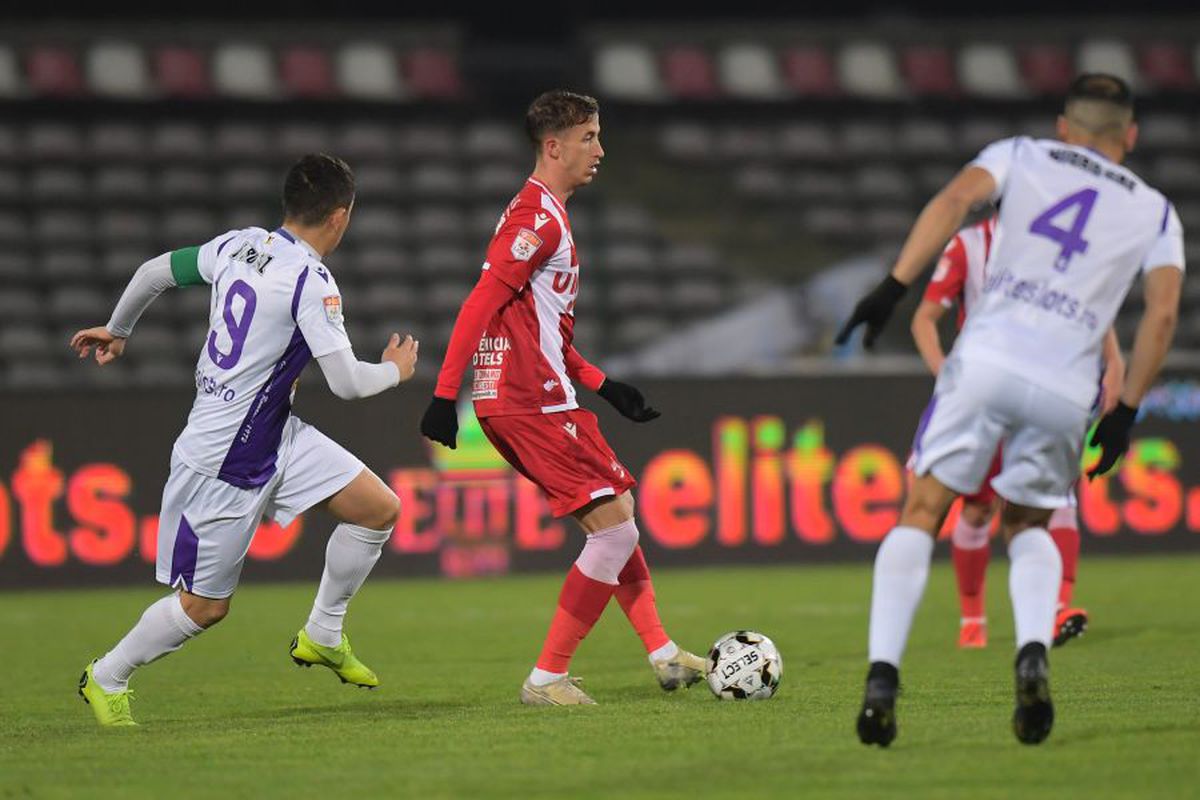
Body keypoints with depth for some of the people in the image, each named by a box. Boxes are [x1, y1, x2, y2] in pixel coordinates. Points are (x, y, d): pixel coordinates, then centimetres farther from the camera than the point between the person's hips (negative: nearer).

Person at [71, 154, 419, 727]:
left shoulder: (239, 245, 3)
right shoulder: (312, 282, -21)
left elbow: (154, 271, 14)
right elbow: (346, 382, -21)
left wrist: (116, 329, 31)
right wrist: (397, 370, 0)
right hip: (225, 460, -9)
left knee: (380, 509, 4)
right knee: (205, 606, 3)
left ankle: (322, 636, 18)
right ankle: (106, 678, 22)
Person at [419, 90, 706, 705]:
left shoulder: (542, 215, 20)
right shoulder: (540, 220, -13)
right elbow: (482, 304, -19)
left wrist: (603, 386, 23)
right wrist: (445, 394, -24)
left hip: (533, 399, 11)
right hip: (533, 403, -11)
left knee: (615, 518, 17)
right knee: (615, 531, -10)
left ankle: (663, 655, 22)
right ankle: (548, 678, -6)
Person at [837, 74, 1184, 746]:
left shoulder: (1021, 155, 17)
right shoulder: (1156, 212, 19)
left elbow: (955, 199, -3)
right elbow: (1163, 313, 6)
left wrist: (893, 287, -8)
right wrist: (1126, 412, 12)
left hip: (988, 359, -1)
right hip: (1067, 389, 1)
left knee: (921, 514, 8)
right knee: (1029, 527, 22)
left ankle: (883, 674, -9)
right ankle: (1034, 654, -5)